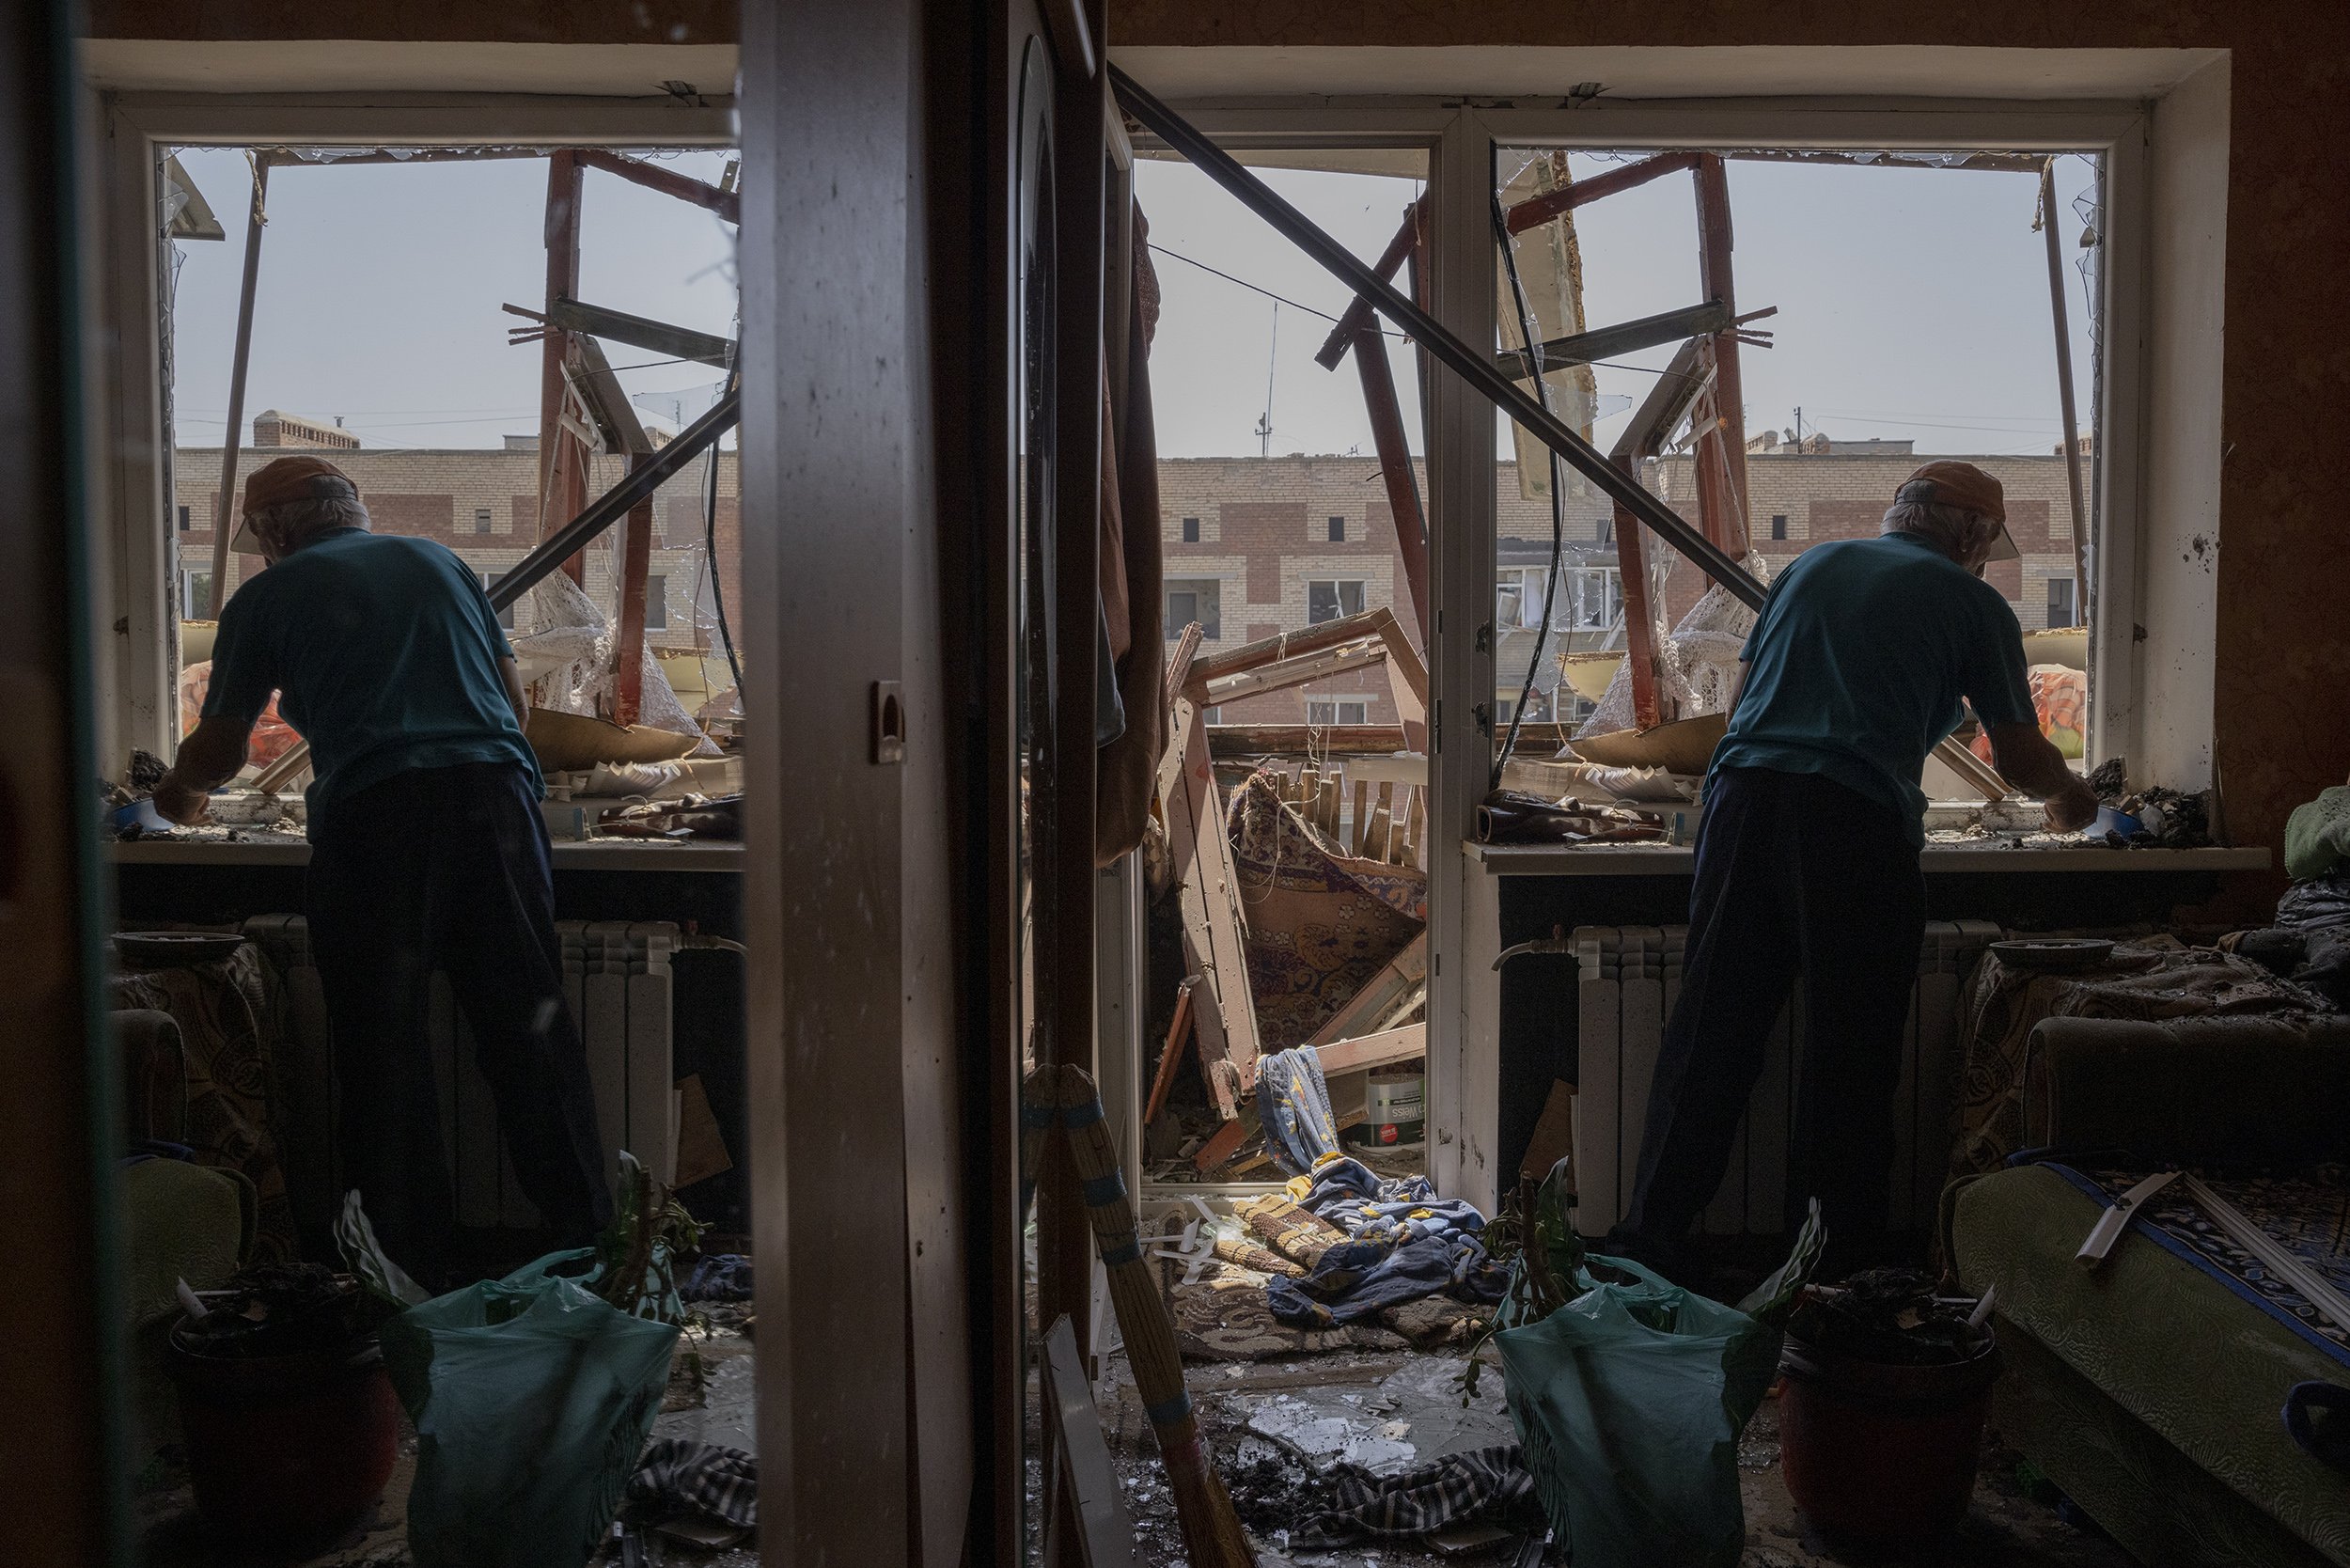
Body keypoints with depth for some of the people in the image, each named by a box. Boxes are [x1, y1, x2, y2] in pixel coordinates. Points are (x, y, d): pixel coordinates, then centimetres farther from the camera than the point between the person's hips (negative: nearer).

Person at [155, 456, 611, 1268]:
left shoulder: (267, 597, 13)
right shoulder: (439, 560, 22)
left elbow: (217, 753, 18)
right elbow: (514, 698, 23)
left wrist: (178, 789, 39)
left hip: (373, 810, -3)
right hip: (495, 789, 3)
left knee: (384, 1043, 6)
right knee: (530, 1024, 5)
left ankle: (416, 1261, 11)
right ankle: (585, 1228, 8)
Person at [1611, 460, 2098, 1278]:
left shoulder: (1812, 564, 24)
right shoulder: (1972, 602, 12)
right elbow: (2021, 757, 17)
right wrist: (2068, 797, 38)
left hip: (1744, 795, 4)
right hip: (1859, 819, -4)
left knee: (1711, 1027, 5)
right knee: (1850, 1049, 6)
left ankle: (1651, 1234, 7)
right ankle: (1836, 1259, 14)